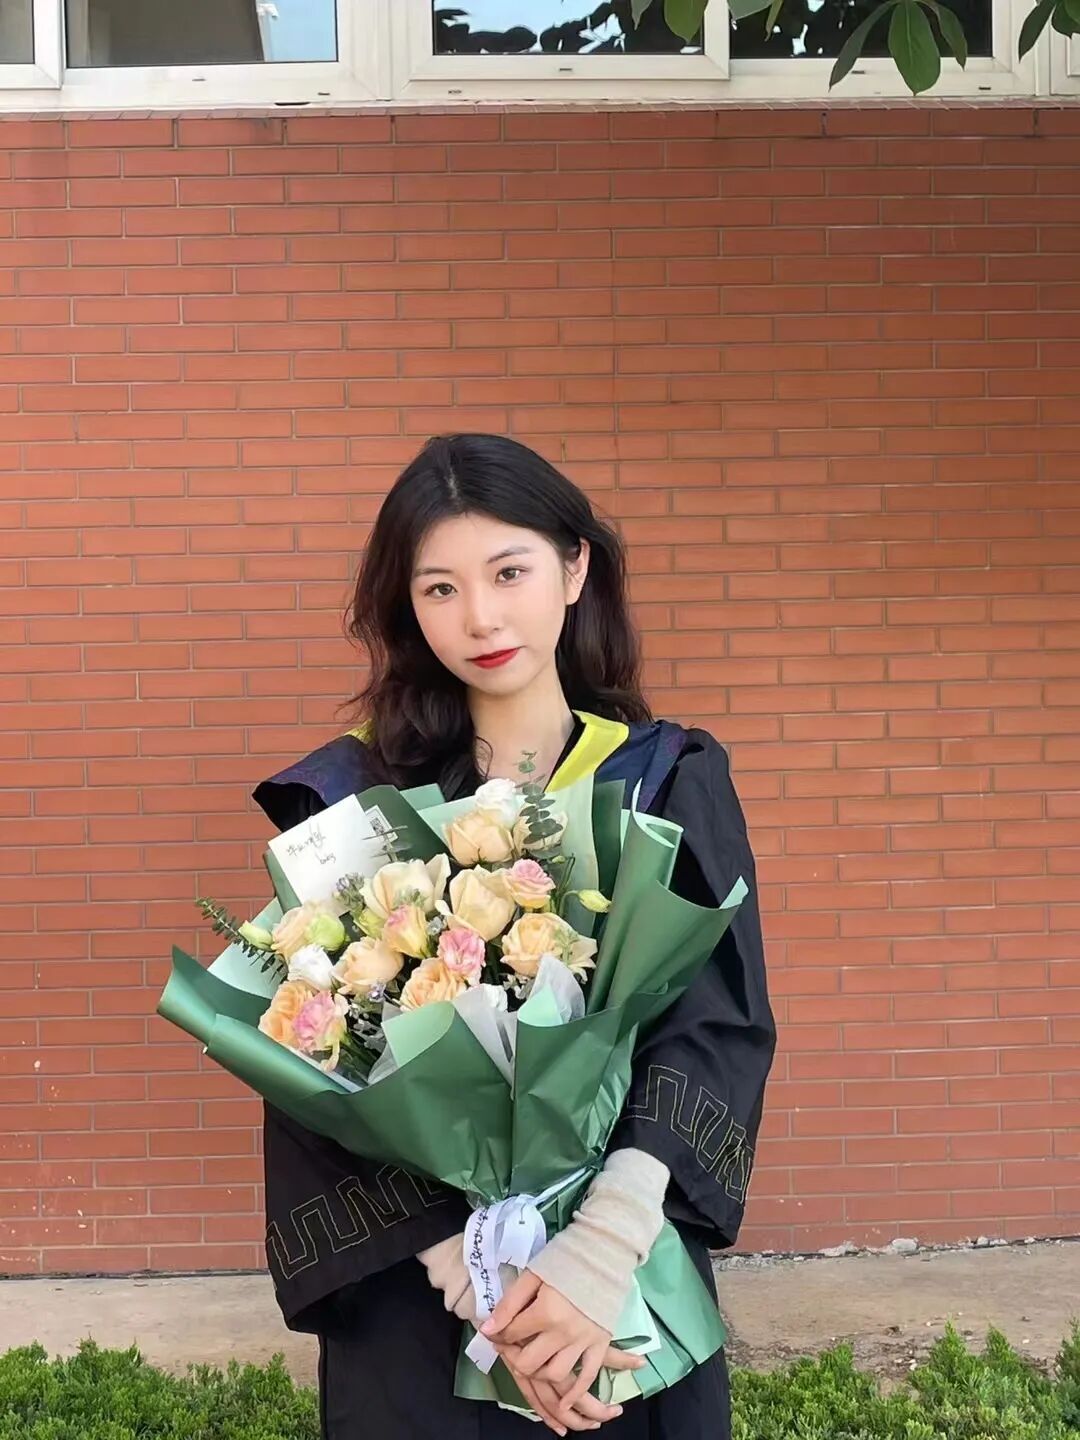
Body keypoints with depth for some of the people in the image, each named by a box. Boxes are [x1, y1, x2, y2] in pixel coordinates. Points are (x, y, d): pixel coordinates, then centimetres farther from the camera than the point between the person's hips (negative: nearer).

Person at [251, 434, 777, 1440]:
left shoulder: (671, 782, -4)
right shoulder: (353, 796, -6)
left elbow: (722, 1023, -12)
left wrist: (600, 1252, -24)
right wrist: (469, 1271, -20)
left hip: (629, 1270, 1)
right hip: (408, 1284, 0)